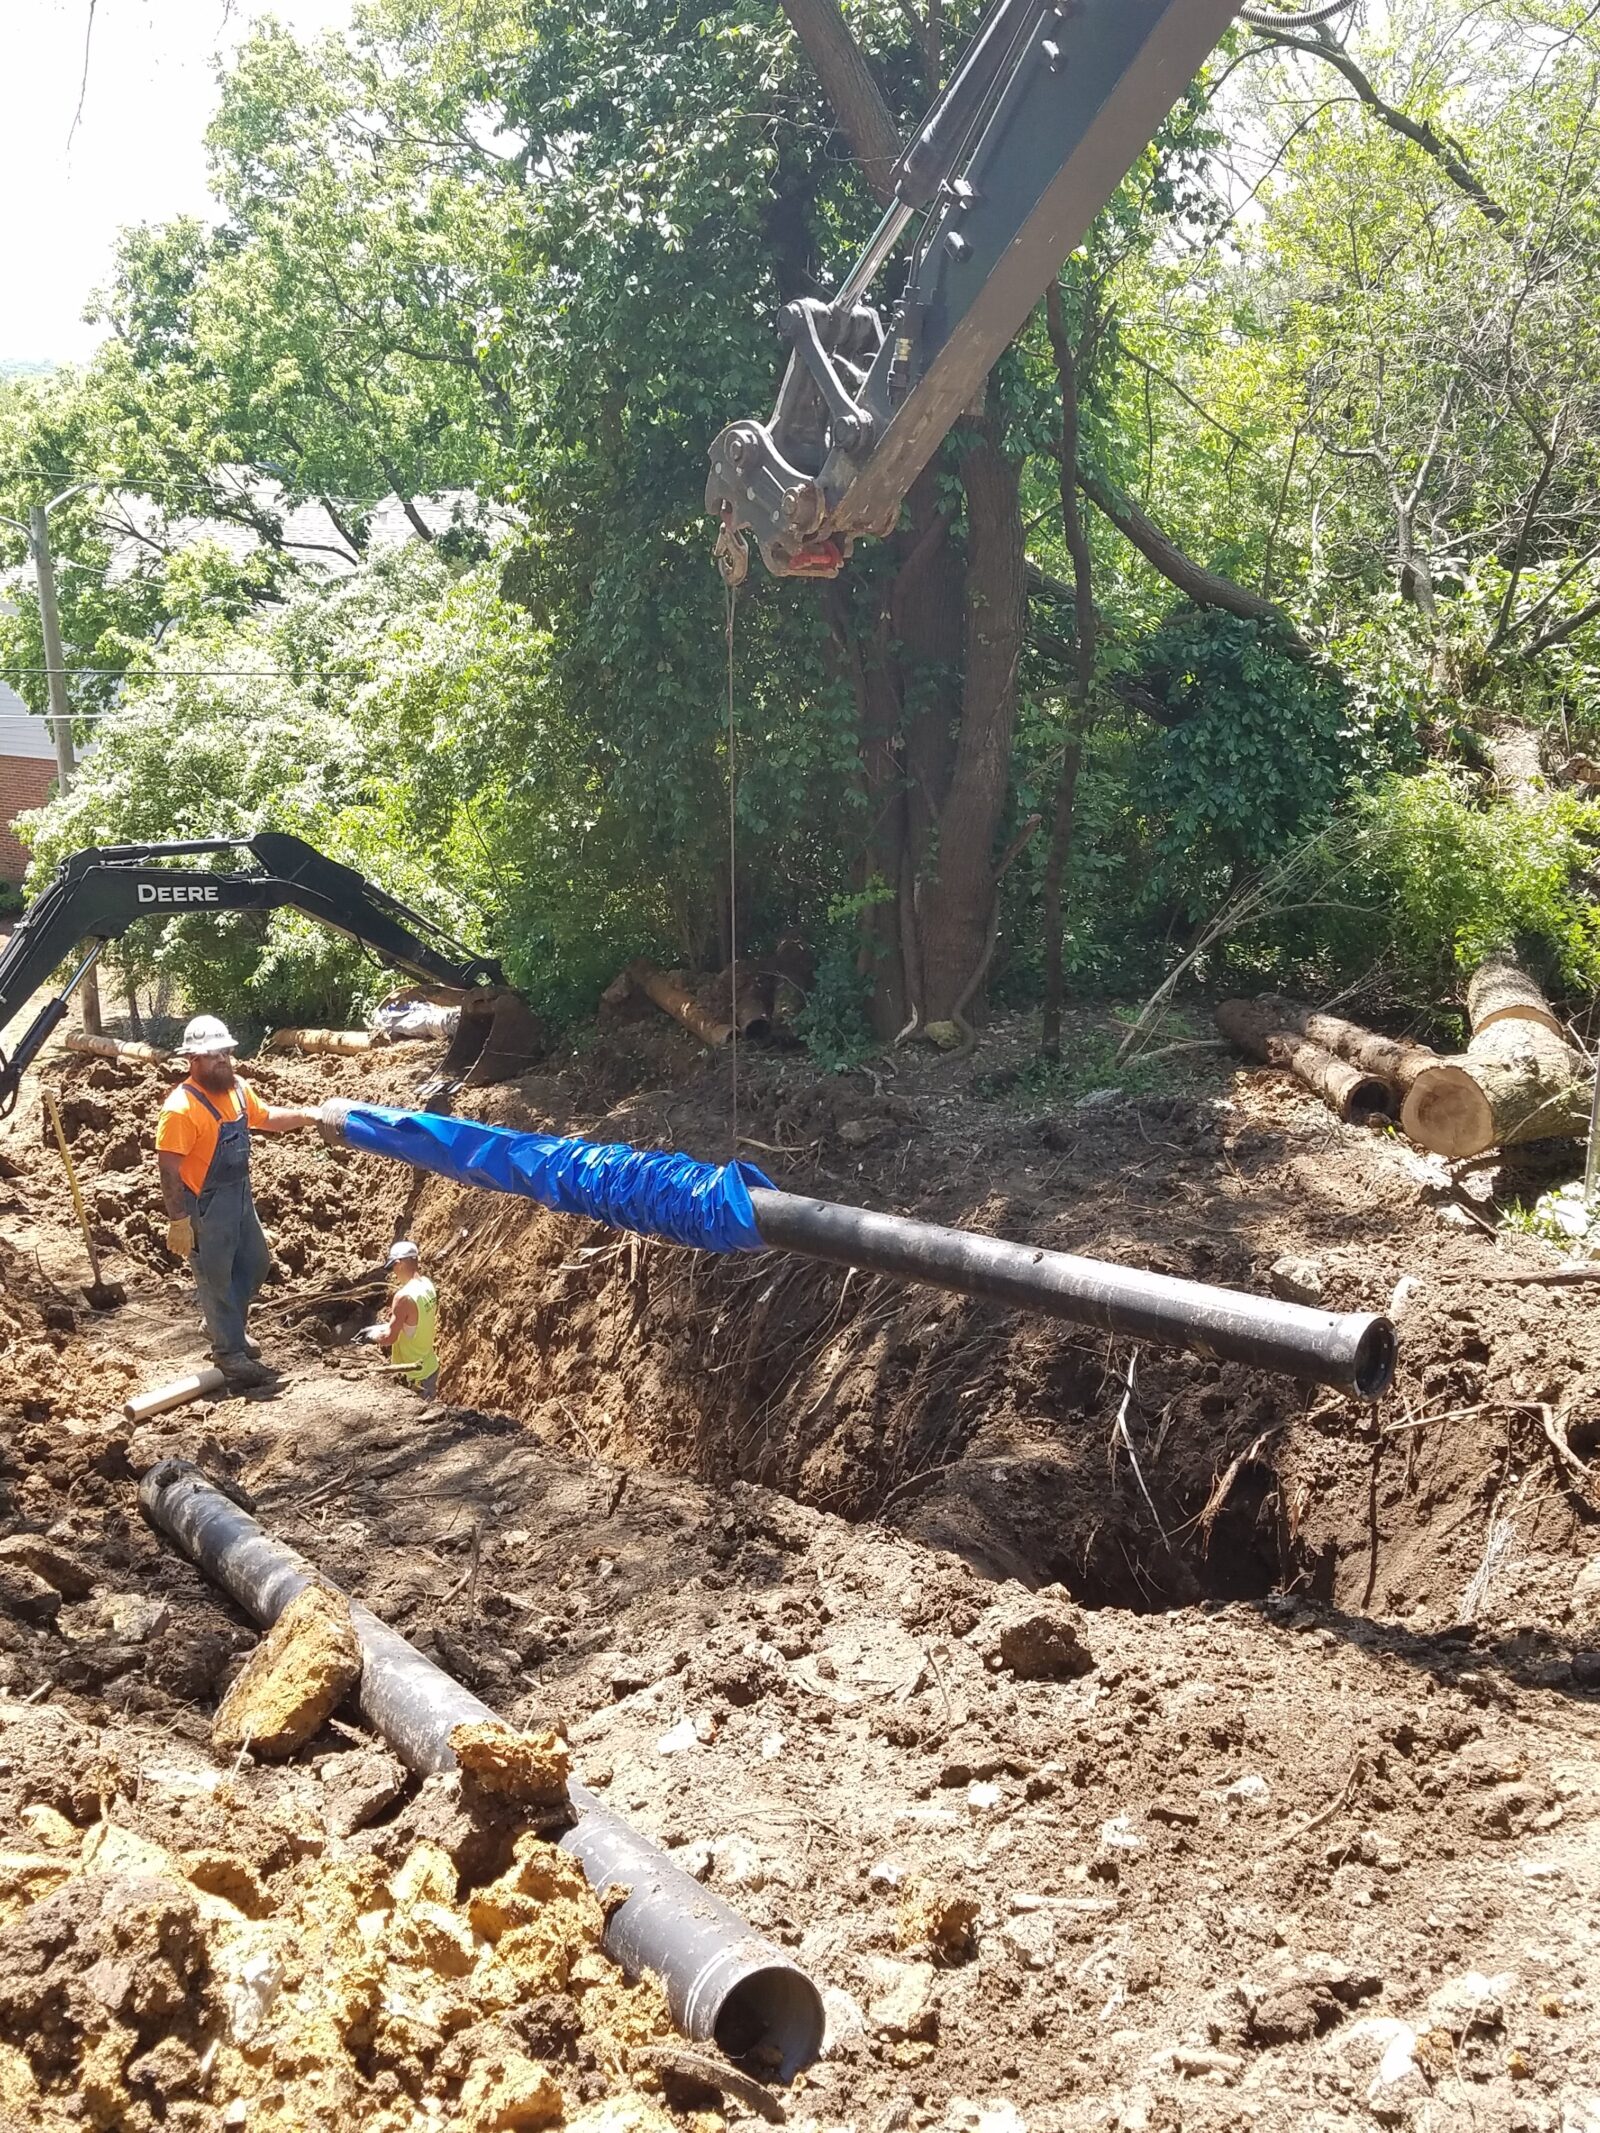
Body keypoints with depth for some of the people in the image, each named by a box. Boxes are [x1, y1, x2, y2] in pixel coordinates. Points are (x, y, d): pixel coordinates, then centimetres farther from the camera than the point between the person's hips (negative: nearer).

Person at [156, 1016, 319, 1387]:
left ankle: (222, 1323, 42)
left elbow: (265, 1117, 21)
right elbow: (169, 1169, -23)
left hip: (239, 1195, 9)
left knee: (255, 1263, 21)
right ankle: (229, 1352, 18)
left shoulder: (238, 1089, 2)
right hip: (206, 1205, -9)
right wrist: (178, 1222, -24)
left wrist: (309, 1116, 9)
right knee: (216, 1276, 4)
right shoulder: (181, 1108, -24)